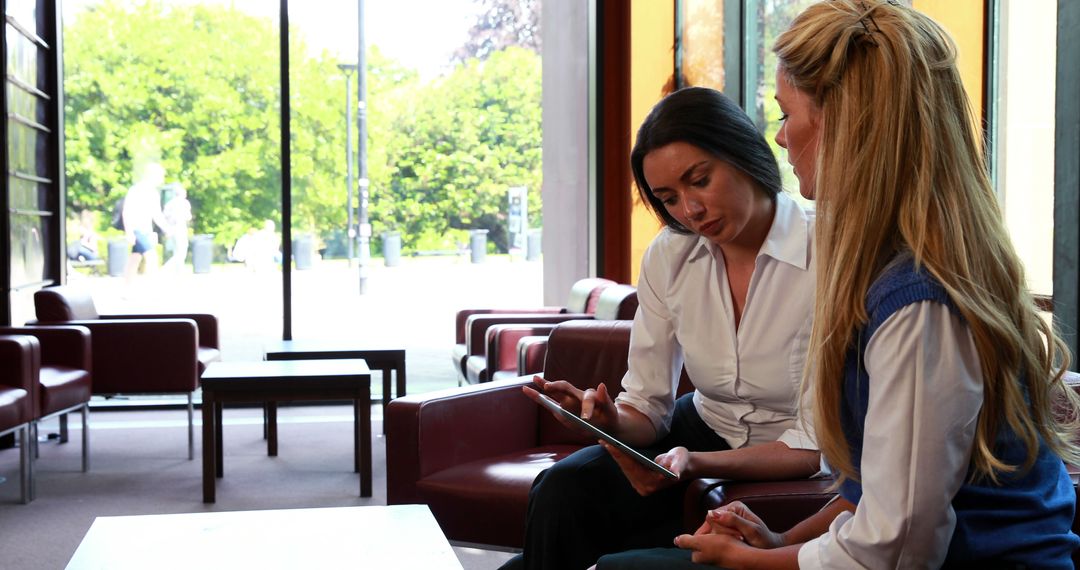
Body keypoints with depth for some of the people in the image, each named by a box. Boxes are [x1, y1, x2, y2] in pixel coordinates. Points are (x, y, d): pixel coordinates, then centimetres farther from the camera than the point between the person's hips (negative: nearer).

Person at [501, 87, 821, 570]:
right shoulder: (668, 257, -3)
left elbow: (817, 443, -19)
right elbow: (647, 407, 0)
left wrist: (696, 463, -31)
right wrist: (611, 419, -24)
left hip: (787, 470, -4)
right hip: (700, 434, 5)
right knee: (563, 488, -23)